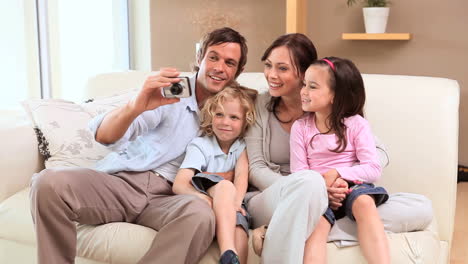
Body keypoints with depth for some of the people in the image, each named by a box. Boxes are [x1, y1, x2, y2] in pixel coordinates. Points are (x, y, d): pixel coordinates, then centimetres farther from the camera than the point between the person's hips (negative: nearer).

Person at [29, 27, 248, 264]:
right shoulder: (170, 92, 3)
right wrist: (136, 106, -30)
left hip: (165, 196, 1)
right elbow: (103, 136, -8)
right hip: (120, 181, -1)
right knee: (49, 182, -30)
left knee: (201, 214, -36)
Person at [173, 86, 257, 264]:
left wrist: (235, 201, -31)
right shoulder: (199, 146, 1)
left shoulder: (243, 147, 11)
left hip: (231, 205, 2)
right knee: (225, 185, -35)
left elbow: (242, 175, -9)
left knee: (239, 224, -35)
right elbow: (179, 184, -13)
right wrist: (205, 198, -34)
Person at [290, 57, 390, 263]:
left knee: (364, 202, -35)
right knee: (316, 223, -32)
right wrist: (324, 185, -19)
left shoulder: (356, 124, 2)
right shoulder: (300, 128, 6)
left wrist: (337, 173, -18)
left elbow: (374, 169, -5)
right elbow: (298, 172, -1)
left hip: (352, 186, 0)